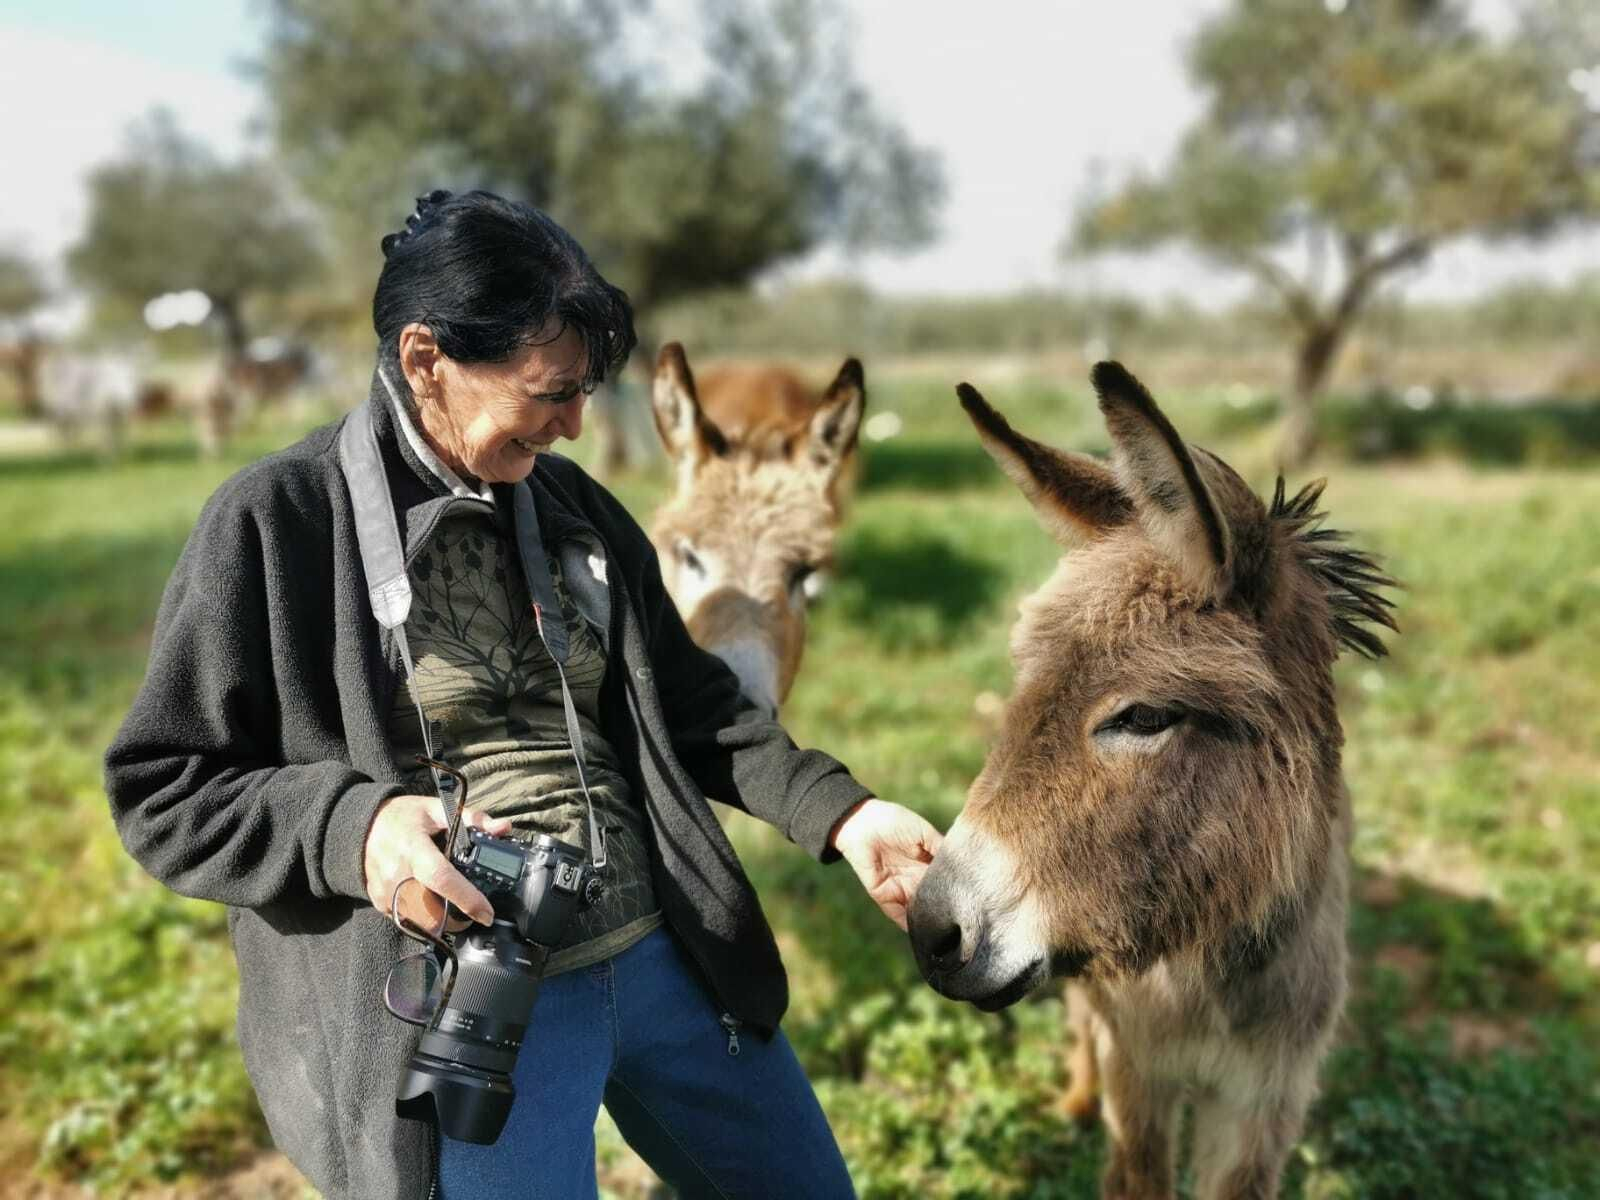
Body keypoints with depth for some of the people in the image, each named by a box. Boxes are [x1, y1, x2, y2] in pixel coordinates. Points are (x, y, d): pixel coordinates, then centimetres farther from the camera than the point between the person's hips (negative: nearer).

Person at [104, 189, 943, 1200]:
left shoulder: (575, 506, 6)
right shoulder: (273, 522, -10)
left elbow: (692, 708, 12)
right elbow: (159, 792, -6)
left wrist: (836, 811, -1)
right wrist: (347, 828, -24)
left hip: (670, 958, 6)